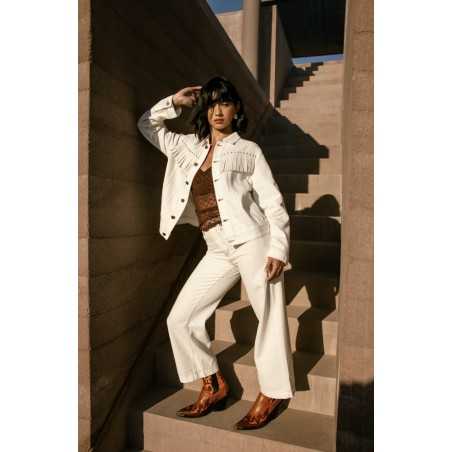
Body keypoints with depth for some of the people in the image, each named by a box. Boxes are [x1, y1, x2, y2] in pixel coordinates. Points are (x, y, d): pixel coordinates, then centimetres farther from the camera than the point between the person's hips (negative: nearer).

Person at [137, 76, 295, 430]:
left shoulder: (248, 150, 3)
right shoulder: (189, 147, 16)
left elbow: (273, 202, -2)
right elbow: (148, 126, 27)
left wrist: (278, 248, -12)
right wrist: (175, 102, 15)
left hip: (253, 243, -5)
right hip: (218, 252, 5)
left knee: (271, 318, 3)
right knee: (181, 319, 5)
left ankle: (271, 394, 23)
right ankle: (215, 386, 22)